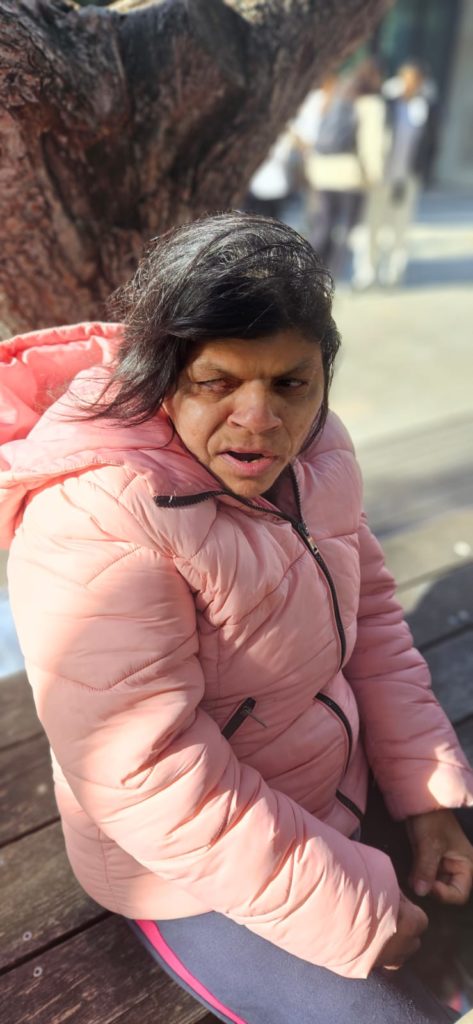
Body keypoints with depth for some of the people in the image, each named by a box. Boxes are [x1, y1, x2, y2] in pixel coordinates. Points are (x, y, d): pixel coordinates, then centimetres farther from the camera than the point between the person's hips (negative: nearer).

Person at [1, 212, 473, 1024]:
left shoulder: (308, 448, -8)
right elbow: (151, 786, -29)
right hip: (193, 877, -6)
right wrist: (353, 918, -19)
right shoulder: (91, 524, -31)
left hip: (340, 786, 7)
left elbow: (368, 610, 1)